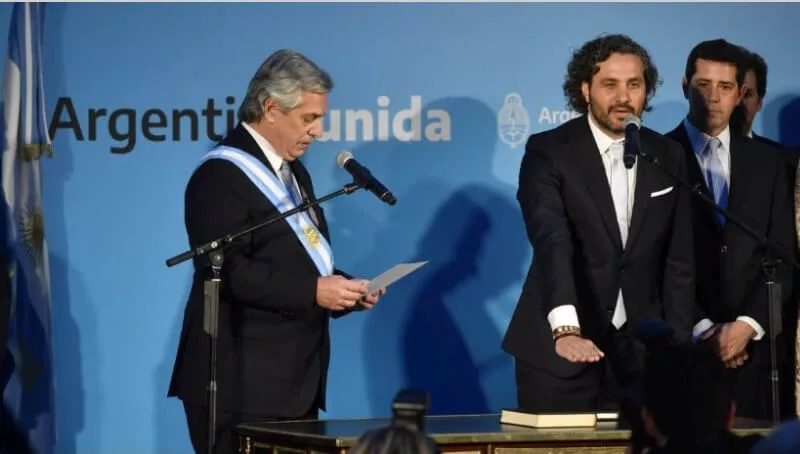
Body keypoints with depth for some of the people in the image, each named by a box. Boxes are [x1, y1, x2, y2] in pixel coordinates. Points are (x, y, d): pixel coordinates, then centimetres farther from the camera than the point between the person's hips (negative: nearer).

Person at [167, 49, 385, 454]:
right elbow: (229, 272, -22)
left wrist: (341, 289, 4)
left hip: (295, 379, 9)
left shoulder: (293, 171, 19)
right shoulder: (221, 175, -12)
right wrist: (313, 292, -23)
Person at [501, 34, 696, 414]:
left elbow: (679, 260, 8)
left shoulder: (668, 157, 6)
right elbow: (551, 241, -23)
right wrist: (566, 329, -38)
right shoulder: (548, 152, -8)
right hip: (557, 347, -3)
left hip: (639, 350, 3)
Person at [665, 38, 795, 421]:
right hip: (682, 346, -3)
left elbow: (782, 257, 7)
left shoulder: (766, 163, 12)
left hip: (751, 345, 3)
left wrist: (747, 325, -6)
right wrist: (701, 329, -9)